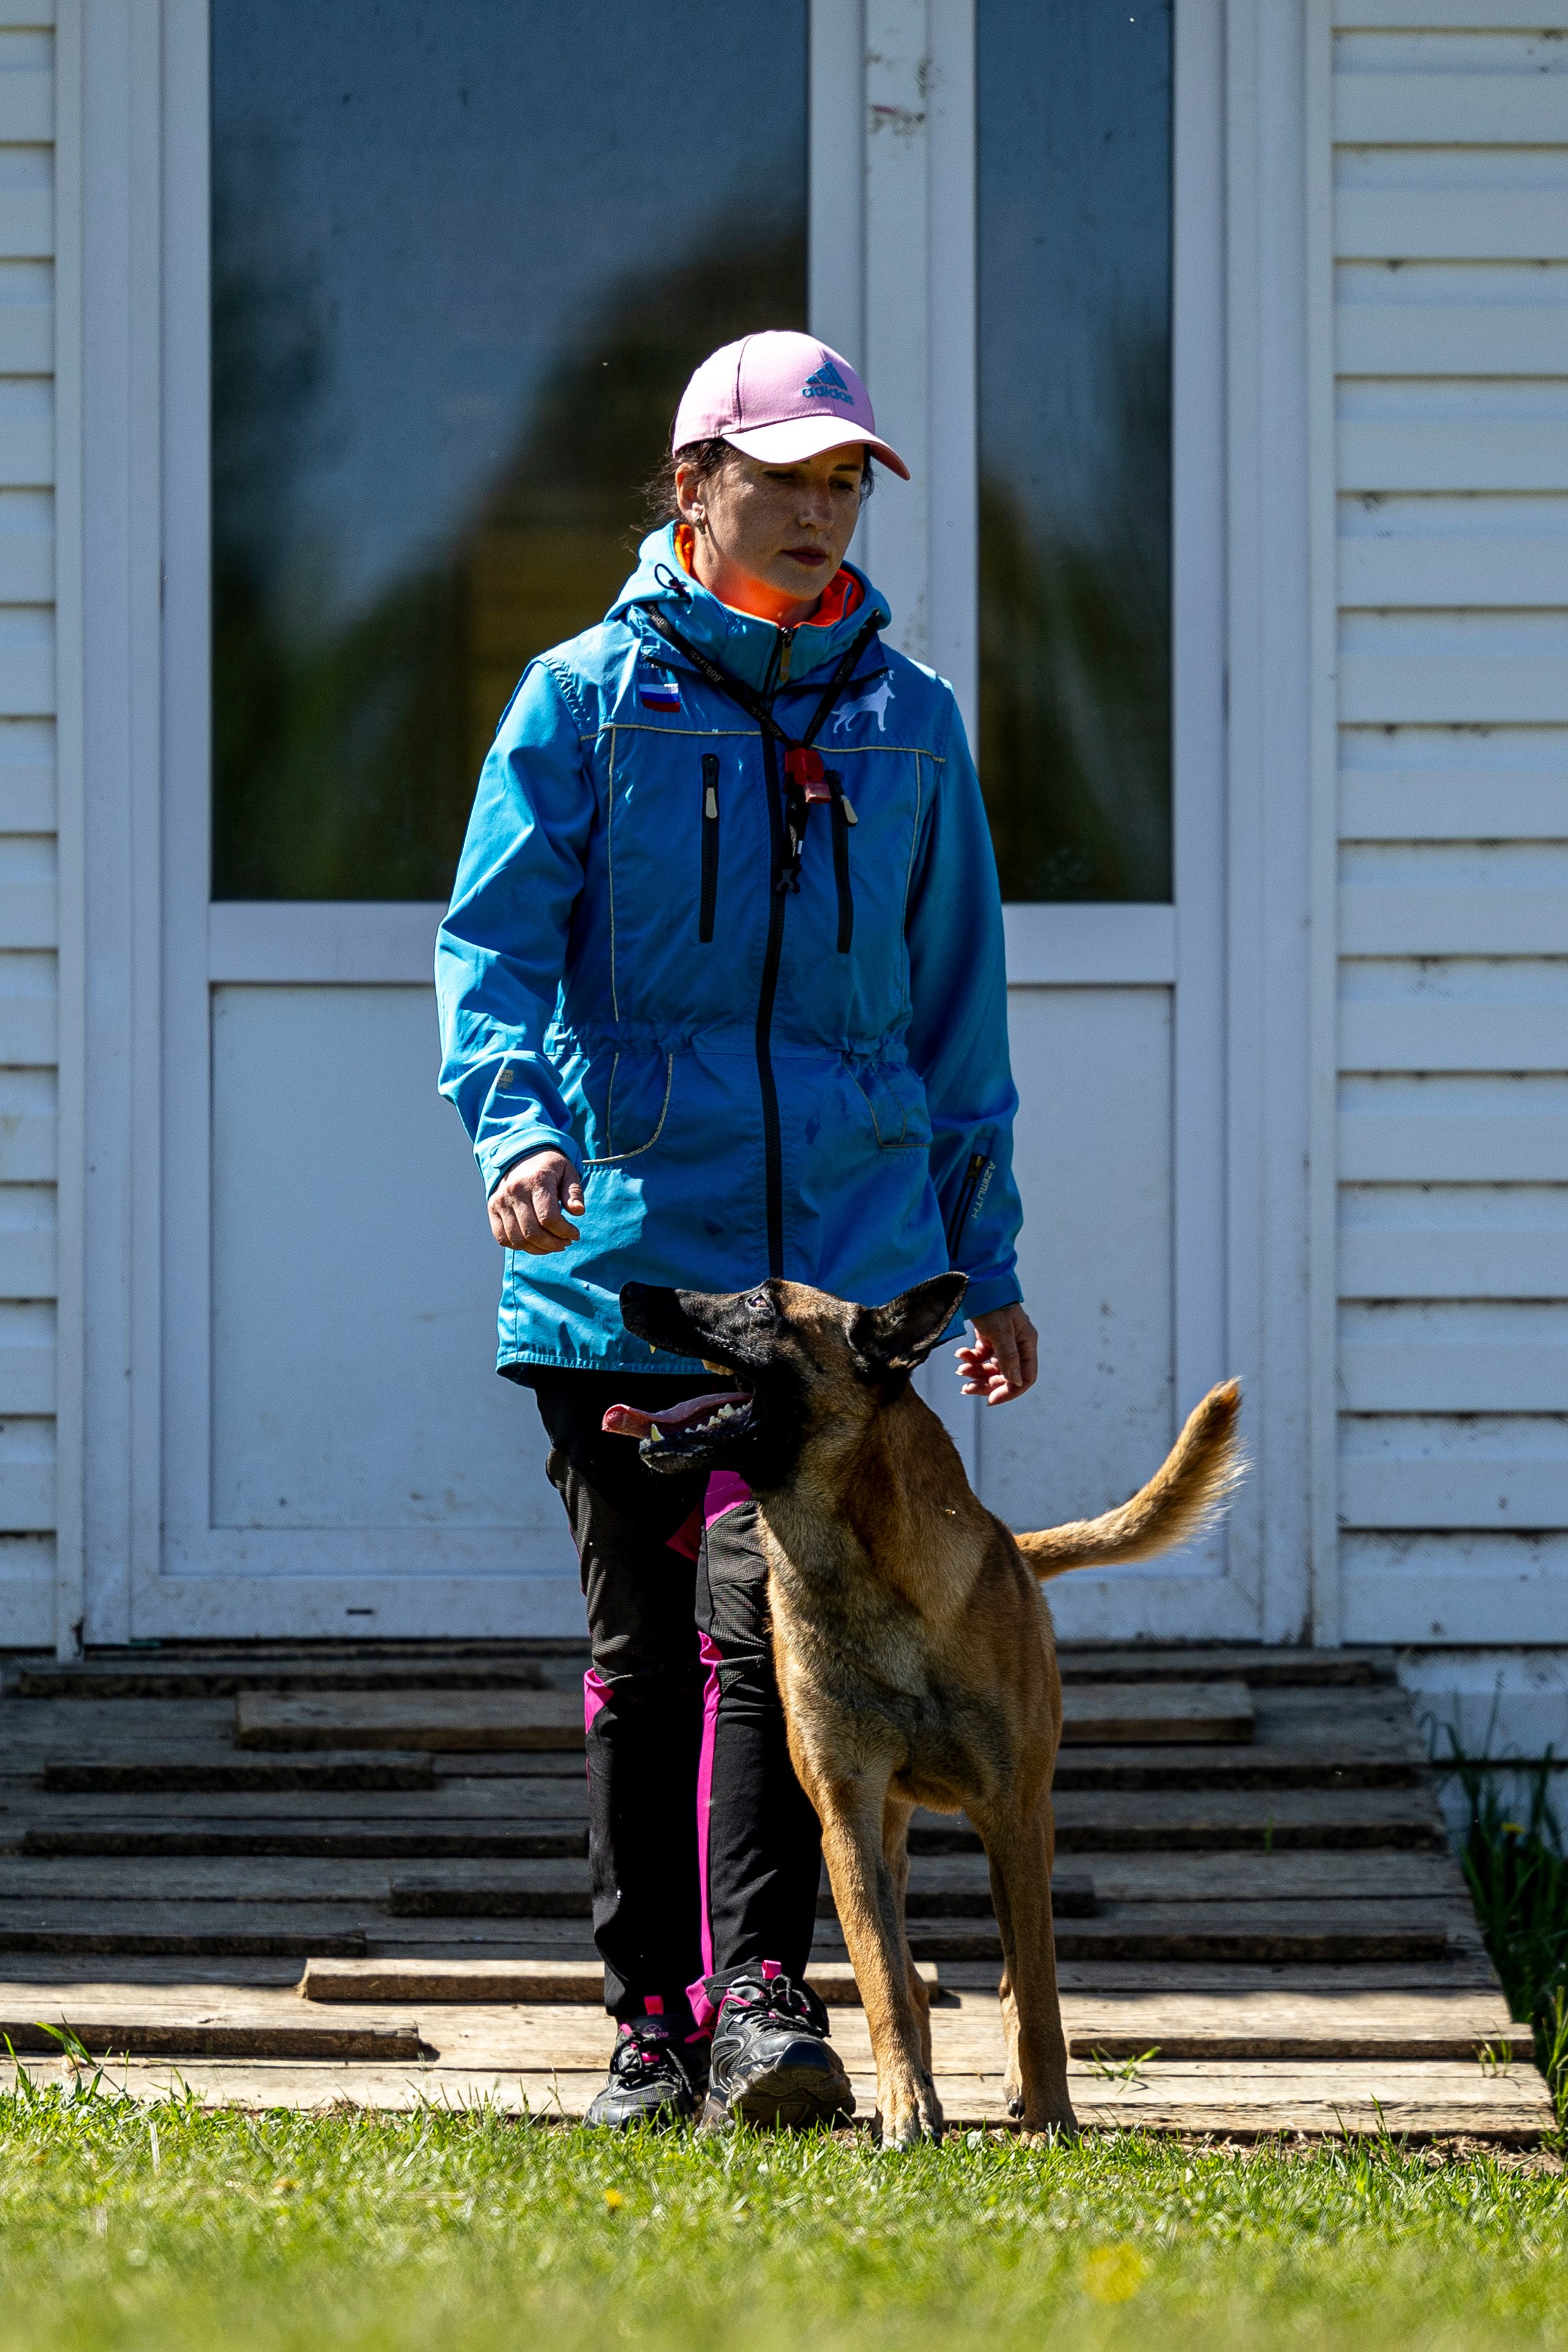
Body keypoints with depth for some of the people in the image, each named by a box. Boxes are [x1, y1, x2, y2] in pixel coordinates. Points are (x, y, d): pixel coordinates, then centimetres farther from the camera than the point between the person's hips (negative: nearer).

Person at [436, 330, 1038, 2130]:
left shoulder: (907, 723, 12)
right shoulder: (585, 700, 5)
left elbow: (954, 1004, 18)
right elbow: (495, 942, -2)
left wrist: (984, 1258, 17)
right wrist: (518, 1125, -22)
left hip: (839, 1251, 0)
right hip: (621, 1244, 0)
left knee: (767, 1624, -13)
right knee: (643, 1649, 5)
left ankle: (759, 2001, -15)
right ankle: (653, 2024, 11)